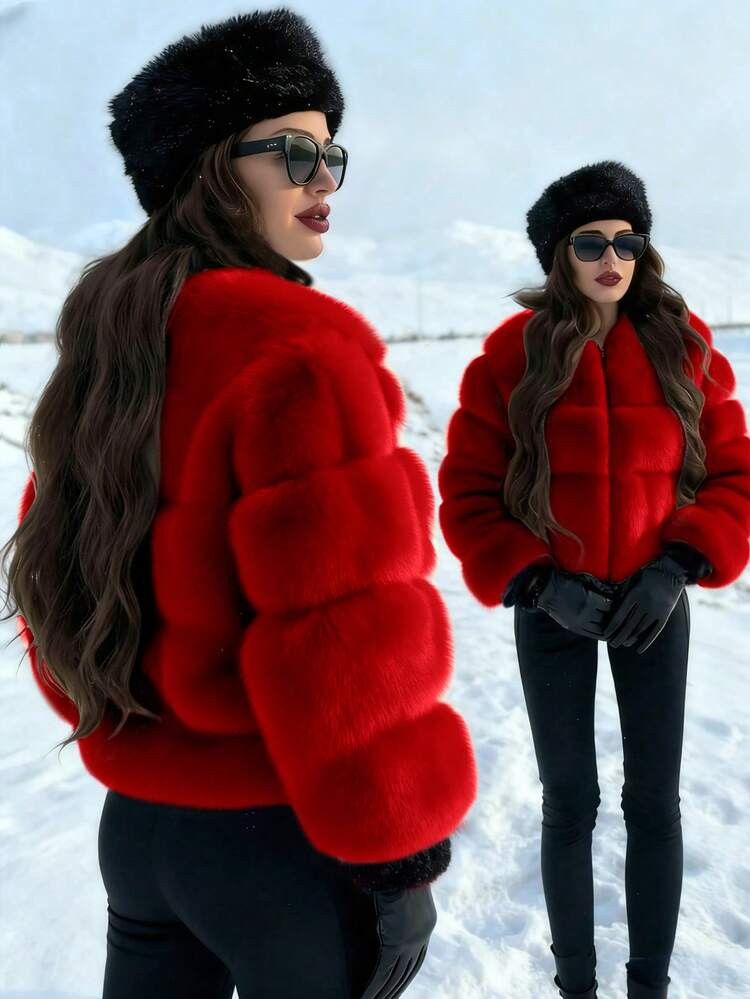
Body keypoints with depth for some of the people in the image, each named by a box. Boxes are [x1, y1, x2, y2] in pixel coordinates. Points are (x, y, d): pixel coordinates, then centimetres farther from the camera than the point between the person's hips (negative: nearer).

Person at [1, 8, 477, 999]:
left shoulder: (103, 343, 4)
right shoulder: (298, 353, -21)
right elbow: (344, 631, -25)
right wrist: (397, 843, -13)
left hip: (139, 814, 7)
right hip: (285, 831, -7)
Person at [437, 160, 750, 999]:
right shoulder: (513, 352, -7)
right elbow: (466, 493, -6)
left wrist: (679, 567, -13)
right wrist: (530, 582, -16)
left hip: (654, 605, 2)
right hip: (551, 609, -1)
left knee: (655, 803, 9)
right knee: (569, 804, 10)